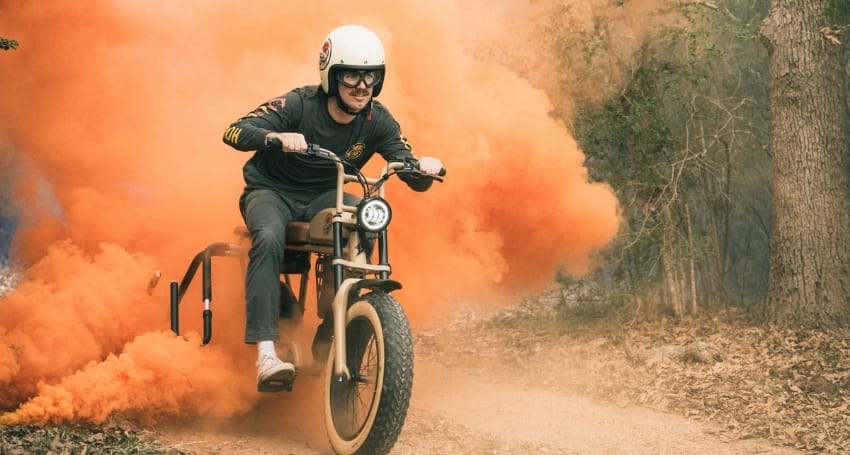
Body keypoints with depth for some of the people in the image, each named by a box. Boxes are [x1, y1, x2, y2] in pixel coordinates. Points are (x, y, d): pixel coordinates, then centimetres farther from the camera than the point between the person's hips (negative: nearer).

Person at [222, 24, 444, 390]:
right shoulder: (299, 105, -20)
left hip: (322, 197, 3)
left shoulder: (377, 122, -10)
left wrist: (427, 167, -36)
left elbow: (415, 180, -11)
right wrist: (277, 137, -48)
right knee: (269, 240, -35)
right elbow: (234, 132, -28)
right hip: (272, 191, -3)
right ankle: (266, 353, -42)